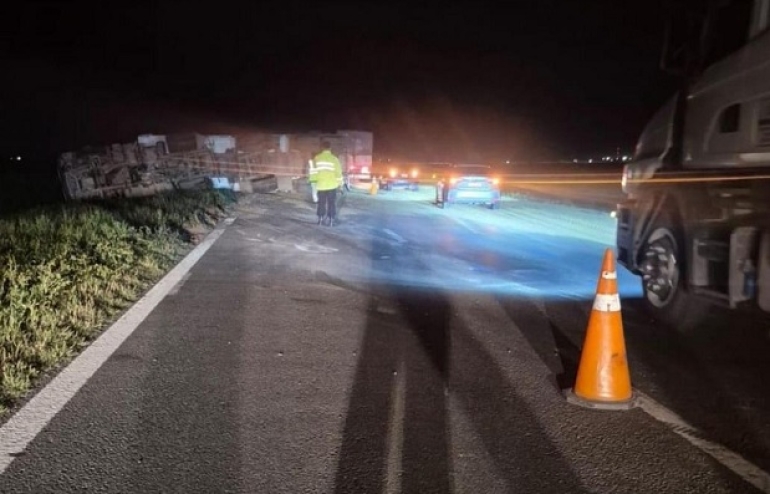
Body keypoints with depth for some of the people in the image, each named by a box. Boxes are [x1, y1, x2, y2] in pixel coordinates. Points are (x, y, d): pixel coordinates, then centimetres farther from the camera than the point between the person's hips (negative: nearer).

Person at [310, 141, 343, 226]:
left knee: (321, 203, 13)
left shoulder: (317, 158, -1)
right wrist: (339, 183, 7)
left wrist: (313, 180, 14)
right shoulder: (334, 159, -5)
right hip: (332, 185, -2)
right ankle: (330, 220, 3)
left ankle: (321, 219, 18)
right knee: (331, 203, 4)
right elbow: (338, 172, -3)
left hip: (321, 185, 2)